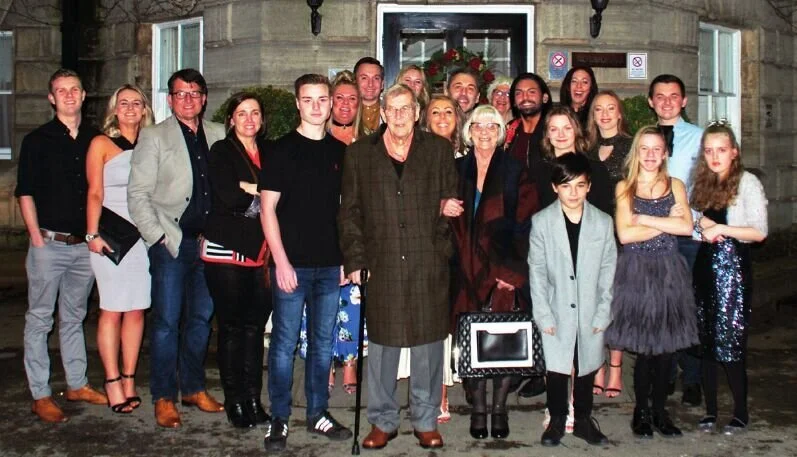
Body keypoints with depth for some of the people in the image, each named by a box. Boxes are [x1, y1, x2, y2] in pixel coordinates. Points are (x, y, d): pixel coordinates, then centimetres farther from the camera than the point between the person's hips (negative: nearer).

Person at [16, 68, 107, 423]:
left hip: (84, 245, 4)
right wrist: (37, 238, -10)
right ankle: (40, 396, 6)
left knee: (74, 317, 15)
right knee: (39, 319, 1)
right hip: (49, 243, -4)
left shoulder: (95, 140, 10)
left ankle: (77, 384, 25)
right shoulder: (37, 141, 0)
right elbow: (25, 193, -3)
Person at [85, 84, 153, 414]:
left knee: (137, 310, 5)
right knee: (112, 310, -3)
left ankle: (129, 380, 13)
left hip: (145, 236, 4)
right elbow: (95, 194, -2)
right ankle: (113, 383, 4)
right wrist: (93, 234, -12)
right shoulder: (102, 144, 4)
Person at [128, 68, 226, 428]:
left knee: (202, 318, 11)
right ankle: (164, 398, 9)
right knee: (167, 321, -2)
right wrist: (158, 236, -9)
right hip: (171, 243, -3)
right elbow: (138, 195, -2)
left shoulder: (219, 136, 10)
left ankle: (193, 388, 24)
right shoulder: (153, 137, 1)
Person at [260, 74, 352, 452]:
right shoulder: (282, 149, -2)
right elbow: (268, 208, -5)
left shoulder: (340, 151, 10)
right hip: (292, 263, -4)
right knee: (285, 343, 1)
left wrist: (347, 257, 9)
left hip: (330, 264, 4)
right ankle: (279, 419, 12)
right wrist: (281, 261, -12)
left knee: (323, 342, 11)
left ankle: (318, 414, 23)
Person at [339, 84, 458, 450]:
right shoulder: (360, 153, 8)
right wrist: (355, 260, 0)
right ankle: (383, 420, 20)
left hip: (428, 266, 0)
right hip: (382, 266, 0)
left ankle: (426, 421, 19)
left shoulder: (439, 150, 8)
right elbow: (349, 212, 8)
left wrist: (444, 249, -2)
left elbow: (451, 204, 8)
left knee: (428, 343, 6)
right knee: (382, 344, 7)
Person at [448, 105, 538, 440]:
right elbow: (451, 225, 17)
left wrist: (513, 272, -11)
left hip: (505, 271, -2)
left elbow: (525, 224, -3)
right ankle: (478, 409, 12)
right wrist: (443, 210, -7)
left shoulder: (515, 171, 4)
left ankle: (499, 408, 11)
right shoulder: (458, 170, 12)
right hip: (467, 274, 2)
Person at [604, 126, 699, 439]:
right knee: (644, 347, -3)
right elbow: (624, 234, -9)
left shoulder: (675, 186, 11)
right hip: (636, 272, -2)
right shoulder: (624, 188, 5)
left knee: (666, 346, 2)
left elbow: (687, 227, -6)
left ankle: (659, 410, 16)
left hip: (668, 272, 2)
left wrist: (646, 219, -9)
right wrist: (667, 221, -7)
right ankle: (641, 410, 12)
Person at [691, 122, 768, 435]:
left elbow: (759, 232, -12)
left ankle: (741, 414, 9)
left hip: (734, 266, -6)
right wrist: (702, 225, -4)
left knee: (731, 340, -4)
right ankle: (710, 411, 16)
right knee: (707, 341, 8)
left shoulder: (747, 182, -7)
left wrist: (721, 229, -16)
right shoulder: (701, 183, 12)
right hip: (705, 265, 6)